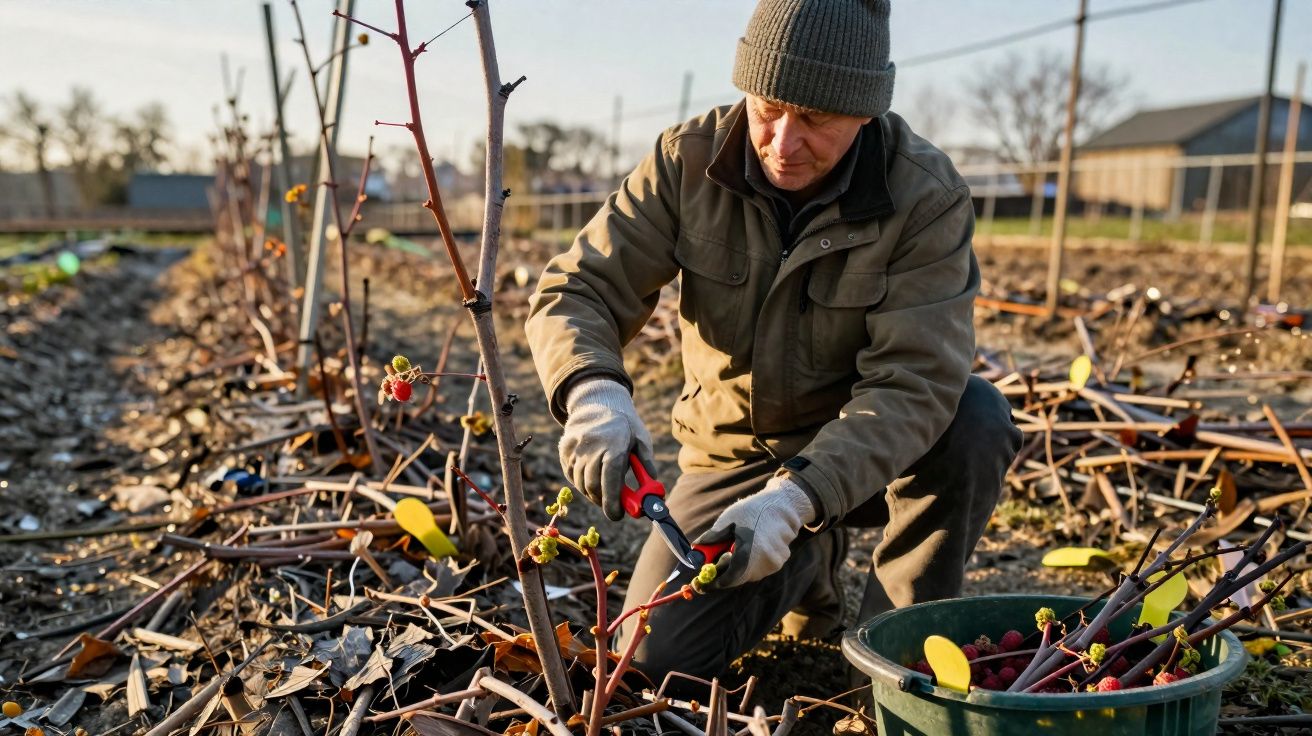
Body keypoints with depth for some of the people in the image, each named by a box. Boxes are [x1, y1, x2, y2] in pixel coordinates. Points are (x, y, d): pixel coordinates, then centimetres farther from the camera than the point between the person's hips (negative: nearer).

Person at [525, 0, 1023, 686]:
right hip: (735, 451, 2)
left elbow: (914, 380, -29)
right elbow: (577, 289, -16)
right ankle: (808, 563, 17)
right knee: (662, 657, -13)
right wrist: (592, 391, -40)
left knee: (975, 418, -33)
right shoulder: (687, 160, -15)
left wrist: (796, 498, -44)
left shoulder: (926, 195, -21)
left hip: (866, 453, -1)